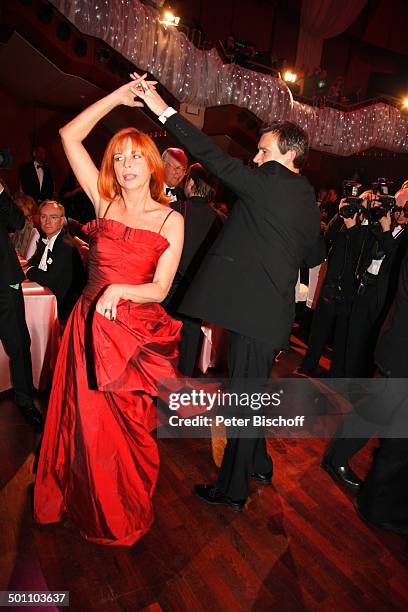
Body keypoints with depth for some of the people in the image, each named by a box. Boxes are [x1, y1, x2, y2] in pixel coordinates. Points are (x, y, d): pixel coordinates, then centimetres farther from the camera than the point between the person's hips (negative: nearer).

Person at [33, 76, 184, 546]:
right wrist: (117, 97, 4)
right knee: (85, 419, 13)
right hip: (89, 325, 2)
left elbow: (160, 288, -8)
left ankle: (124, 515, 40)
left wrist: (121, 290, -25)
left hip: (136, 331, -2)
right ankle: (85, 501, 43)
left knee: (125, 427, 11)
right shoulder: (104, 202, 3)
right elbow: (69, 135, 2)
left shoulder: (171, 220, -2)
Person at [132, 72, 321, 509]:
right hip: (274, 311, 9)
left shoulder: (270, 181, -10)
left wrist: (164, 109, -8)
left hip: (255, 312, -9)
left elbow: (214, 158, -13)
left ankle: (232, 488, 21)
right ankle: (259, 465, 41)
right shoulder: (306, 197, 15)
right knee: (251, 394, 22)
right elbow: (307, 251, 22)